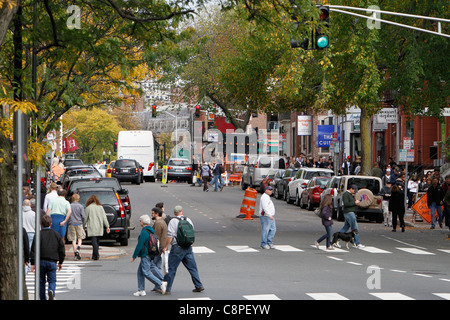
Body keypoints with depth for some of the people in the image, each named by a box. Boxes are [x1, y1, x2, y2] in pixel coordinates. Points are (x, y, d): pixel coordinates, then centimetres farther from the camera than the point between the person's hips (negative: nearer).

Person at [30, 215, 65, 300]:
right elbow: (62, 249, 10)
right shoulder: (56, 235, 6)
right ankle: (51, 291, -25)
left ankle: (43, 298, 11)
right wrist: (60, 262, 20)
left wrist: (33, 263, -5)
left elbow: (34, 249, -7)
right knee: (52, 281, 6)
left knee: (41, 281, 11)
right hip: (52, 261, 1)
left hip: (41, 261, -1)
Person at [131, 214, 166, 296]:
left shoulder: (144, 232, -18)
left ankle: (161, 284, -11)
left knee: (146, 273, -7)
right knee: (140, 271, 12)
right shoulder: (151, 231, 12)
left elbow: (139, 245, -19)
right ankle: (141, 290, 11)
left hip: (145, 255, -10)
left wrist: (134, 256, -13)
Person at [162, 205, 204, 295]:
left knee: (171, 269, -1)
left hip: (177, 247, -5)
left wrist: (165, 247, -8)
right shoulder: (188, 220, 9)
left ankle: (167, 289, -1)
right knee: (192, 268, 12)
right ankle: (199, 286, 10)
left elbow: (170, 236, -14)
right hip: (188, 247, 5)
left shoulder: (173, 221, -8)